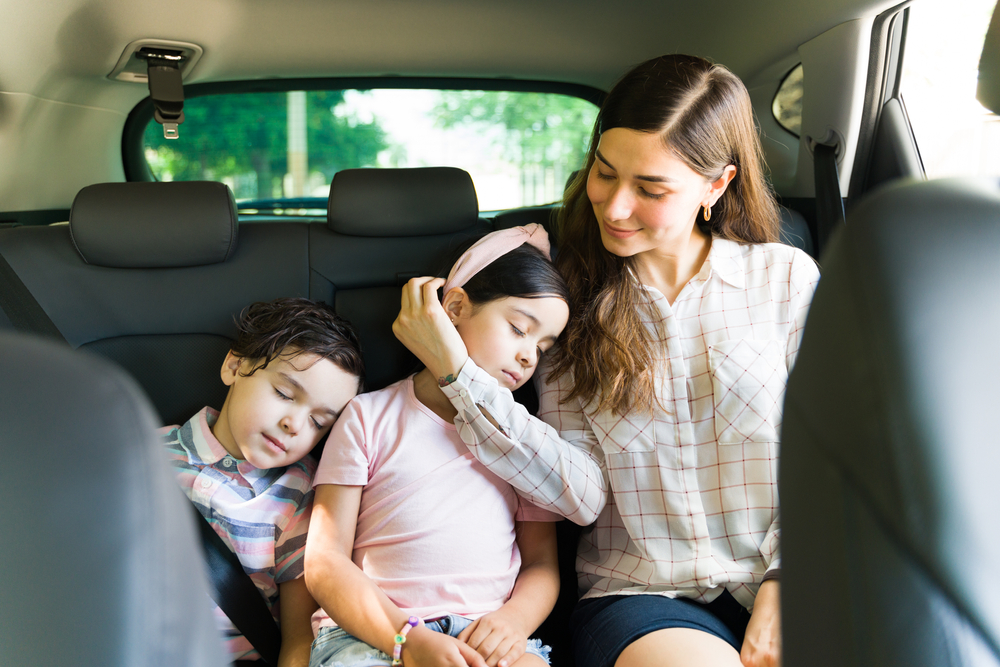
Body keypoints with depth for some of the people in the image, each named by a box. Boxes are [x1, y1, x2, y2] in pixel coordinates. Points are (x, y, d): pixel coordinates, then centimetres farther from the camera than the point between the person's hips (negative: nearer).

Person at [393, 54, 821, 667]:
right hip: (642, 594, -1)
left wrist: (785, 589, -9)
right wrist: (457, 371, -14)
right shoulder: (573, 300, 3)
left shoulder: (786, 278, 4)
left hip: (778, 581, 2)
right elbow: (583, 494, -6)